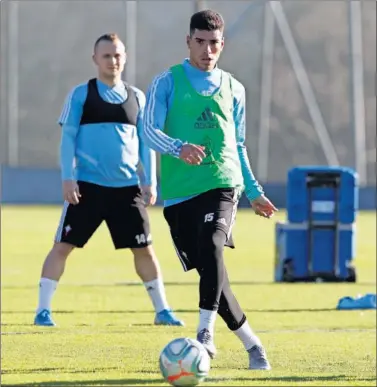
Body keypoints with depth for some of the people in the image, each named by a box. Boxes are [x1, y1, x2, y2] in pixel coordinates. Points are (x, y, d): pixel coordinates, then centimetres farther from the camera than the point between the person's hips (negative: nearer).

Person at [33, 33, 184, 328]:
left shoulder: (136, 97, 11)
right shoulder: (81, 95, 2)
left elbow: (146, 142, 13)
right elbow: (68, 137, -1)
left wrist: (150, 182, 6)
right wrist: (68, 178, -10)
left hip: (127, 187, 3)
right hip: (87, 185, -3)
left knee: (144, 248, 5)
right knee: (63, 245, -5)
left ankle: (162, 311, 17)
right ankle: (43, 310, 2)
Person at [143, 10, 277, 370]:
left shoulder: (233, 89, 15)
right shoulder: (167, 83, 5)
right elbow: (150, 130, -6)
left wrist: (254, 192, 25)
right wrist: (179, 148, -26)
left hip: (222, 183, 0)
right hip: (179, 190, 0)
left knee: (211, 246, -28)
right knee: (208, 269, -1)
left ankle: (205, 333, -28)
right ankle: (250, 342, 14)